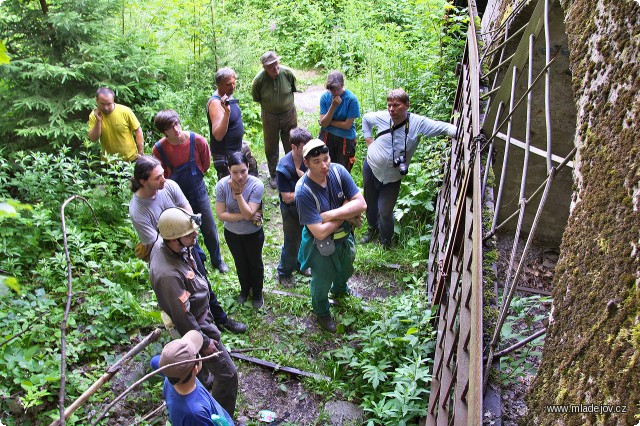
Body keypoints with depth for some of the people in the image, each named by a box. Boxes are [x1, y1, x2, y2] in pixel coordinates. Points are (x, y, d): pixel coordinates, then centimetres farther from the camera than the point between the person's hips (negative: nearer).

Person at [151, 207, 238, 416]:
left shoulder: (163, 243, -15)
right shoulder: (169, 275, -42)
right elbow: (182, 316, -29)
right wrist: (204, 342, -17)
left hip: (201, 311, 9)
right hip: (196, 324, -9)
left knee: (200, 358, 34)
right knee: (226, 374, 2)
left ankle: (205, 384, 61)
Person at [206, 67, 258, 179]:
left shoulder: (228, 95, 2)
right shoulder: (215, 103, -26)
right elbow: (218, 135, -35)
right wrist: (226, 111, -44)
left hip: (239, 148, 9)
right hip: (225, 155, -9)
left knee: (252, 167, 26)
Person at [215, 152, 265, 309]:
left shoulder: (256, 185, -29)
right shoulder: (222, 185, -23)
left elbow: (248, 213, -33)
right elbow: (221, 215, -22)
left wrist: (238, 192, -39)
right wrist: (245, 216, -27)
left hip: (253, 233, -2)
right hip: (232, 233, 2)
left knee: (255, 263, 20)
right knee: (240, 262, 26)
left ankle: (257, 293, 46)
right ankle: (245, 289, 53)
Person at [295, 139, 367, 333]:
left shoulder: (338, 171, -20)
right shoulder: (303, 191, -34)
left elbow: (361, 204, -20)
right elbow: (320, 232, -35)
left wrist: (332, 214, -30)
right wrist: (346, 211, -25)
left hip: (345, 237, 5)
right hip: (321, 246, -5)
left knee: (345, 269, 34)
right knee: (322, 281, 22)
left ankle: (339, 289, 70)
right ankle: (322, 313, 54)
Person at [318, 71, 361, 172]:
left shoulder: (351, 99, -15)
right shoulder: (325, 97, -5)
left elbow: (347, 125, -14)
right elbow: (323, 123, -10)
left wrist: (329, 122, -7)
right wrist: (333, 106, -21)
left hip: (345, 138, -2)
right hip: (327, 136, 3)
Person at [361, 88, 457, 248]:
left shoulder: (417, 123, -19)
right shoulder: (382, 117, -13)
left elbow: (444, 127, -27)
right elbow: (365, 118, 9)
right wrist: (369, 141, 2)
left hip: (392, 178, -2)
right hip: (370, 169, 3)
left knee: (385, 212, -1)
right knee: (370, 203, 21)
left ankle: (386, 241, 29)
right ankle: (372, 229, 51)